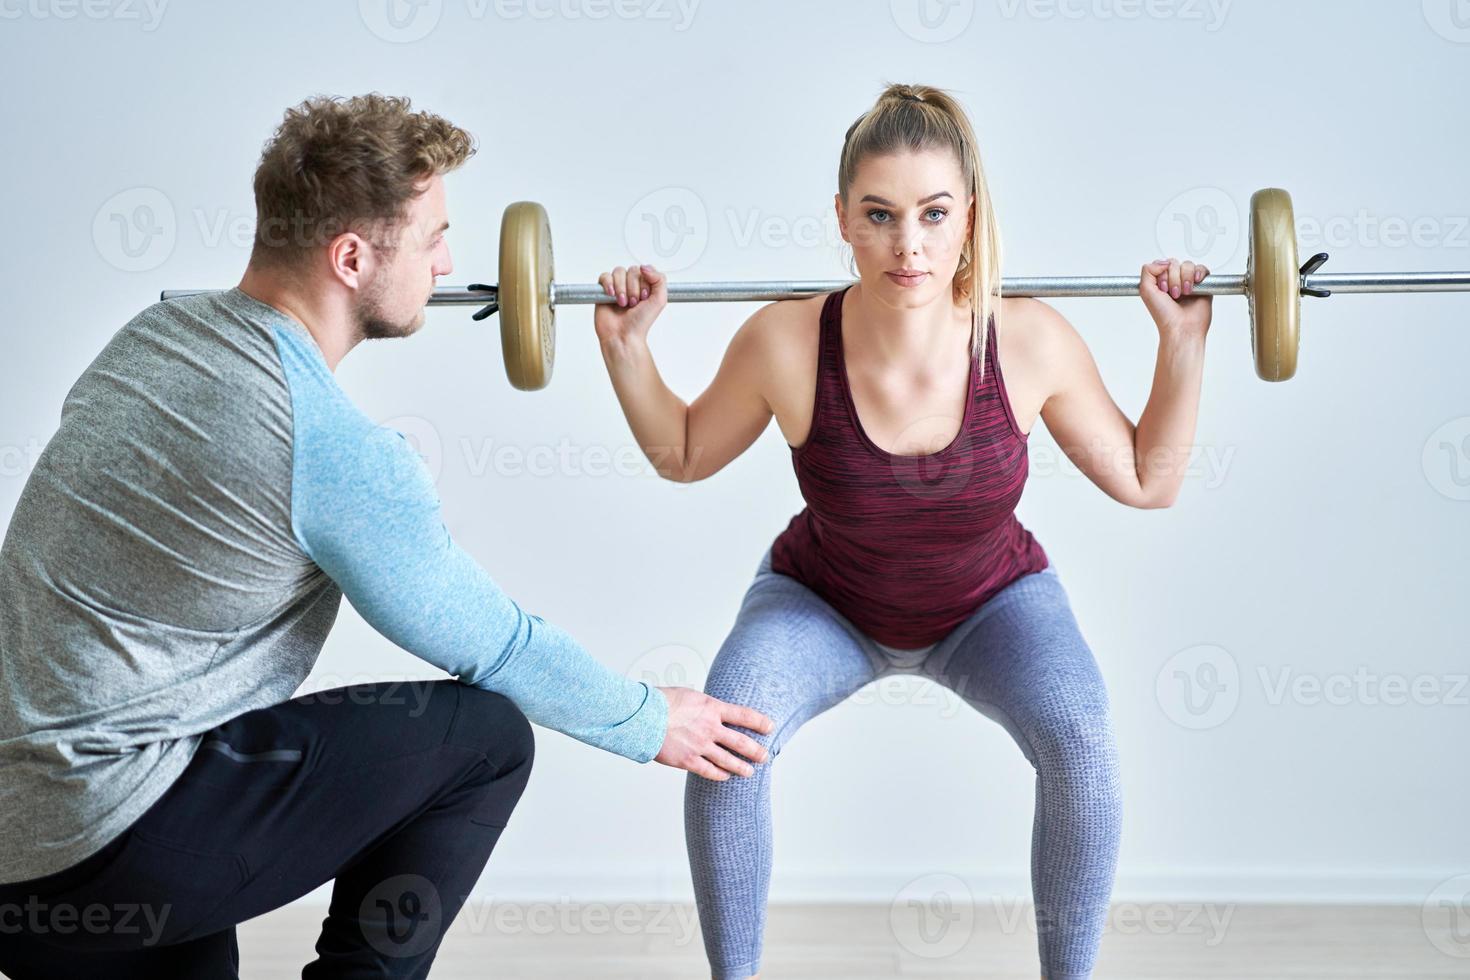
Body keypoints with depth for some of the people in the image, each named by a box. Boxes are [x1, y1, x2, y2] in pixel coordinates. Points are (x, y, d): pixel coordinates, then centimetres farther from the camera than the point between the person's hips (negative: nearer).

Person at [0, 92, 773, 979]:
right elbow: (493, 646, -5)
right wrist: (651, 723, 11)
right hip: (104, 848, -8)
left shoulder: (151, 333, 6)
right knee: (485, 736, 0)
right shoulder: (335, 450, -17)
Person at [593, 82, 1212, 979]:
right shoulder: (784, 345, -29)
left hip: (992, 603, 0)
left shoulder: (1031, 342, -27)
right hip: (823, 603, 0)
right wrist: (626, 348, -20)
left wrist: (1184, 342, -21)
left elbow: (1147, 481, -11)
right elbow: (682, 456, -7)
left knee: (1081, 739, -28)